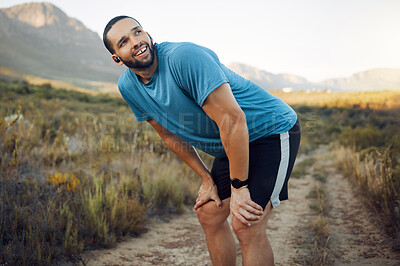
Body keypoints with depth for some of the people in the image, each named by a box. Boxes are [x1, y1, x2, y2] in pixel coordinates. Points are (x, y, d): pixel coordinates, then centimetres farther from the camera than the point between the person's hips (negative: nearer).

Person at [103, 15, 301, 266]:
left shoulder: (184, 57, -27)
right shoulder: (128, 87, -2)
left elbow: (232, 120, -30)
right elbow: (171, 135, 9)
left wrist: (238, 188, -24)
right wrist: (207, 178, 9)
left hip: (273, 130, -8)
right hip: (230, 146, 8)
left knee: (247, 226, -16)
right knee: (209, 215, 11)